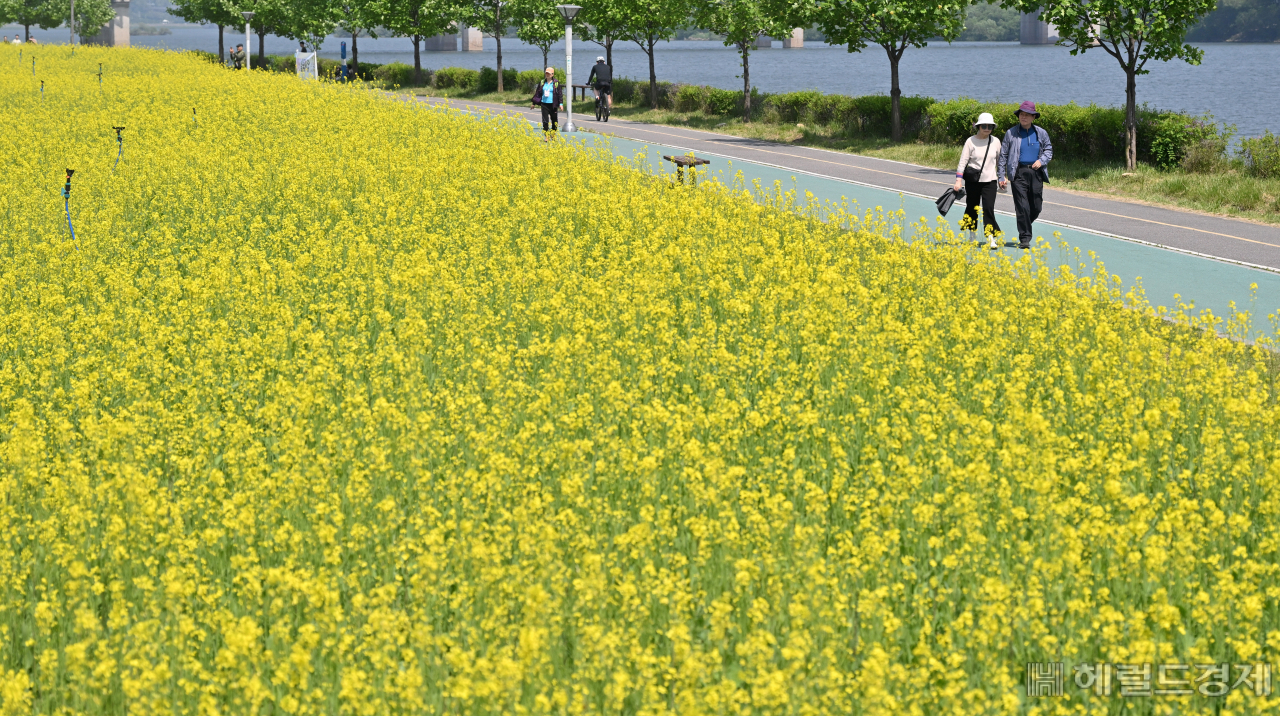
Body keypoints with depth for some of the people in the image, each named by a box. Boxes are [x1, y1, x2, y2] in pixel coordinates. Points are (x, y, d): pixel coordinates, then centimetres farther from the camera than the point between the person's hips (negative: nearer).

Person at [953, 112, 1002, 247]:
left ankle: (992, 239, -12)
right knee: (972, 208, 9)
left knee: (988, 209, -11)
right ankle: (972, 235, 27)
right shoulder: (971, 141, -4)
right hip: (973, 180, -1)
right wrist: (958, 181, -12)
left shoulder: (995, 142, 4)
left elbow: (1000, 161, 17)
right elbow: (963, 162, -5)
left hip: (990, 180, 1)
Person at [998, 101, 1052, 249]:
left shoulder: (1041, 133, 9)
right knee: (1022, 207, -8)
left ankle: (1025, 226, 31)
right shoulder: (1011, 133, 4)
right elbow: (1003, 155, 7)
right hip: (1019, 173, -2)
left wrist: (1041, 160, -5)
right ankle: (1024, 238, -3)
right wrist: (1002, 176, 2)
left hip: (1036, 172, 2)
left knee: (1036, 207, 3)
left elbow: (1048, 150, 17)